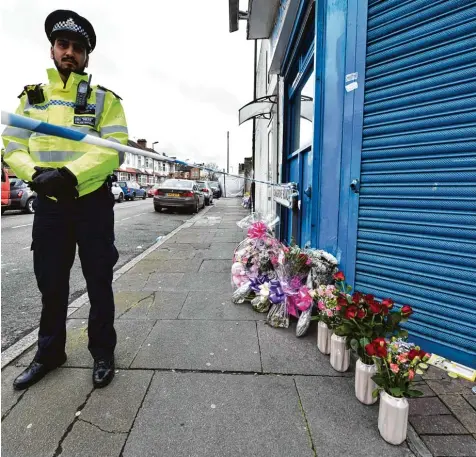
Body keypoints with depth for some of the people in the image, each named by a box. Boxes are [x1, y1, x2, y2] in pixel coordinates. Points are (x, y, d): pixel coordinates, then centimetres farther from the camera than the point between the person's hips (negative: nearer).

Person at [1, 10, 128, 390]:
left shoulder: (105, 99, 2)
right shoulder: (32, 97, 12)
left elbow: (113, 150, -11)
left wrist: (70, 174, -23)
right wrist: (36, 174, -17)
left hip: (93, 203, -3)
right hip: (48, 204, 4)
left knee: (99, 282, 6)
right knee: (51, 282, 14)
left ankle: (103, 353, 25)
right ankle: (50, 352, 34)